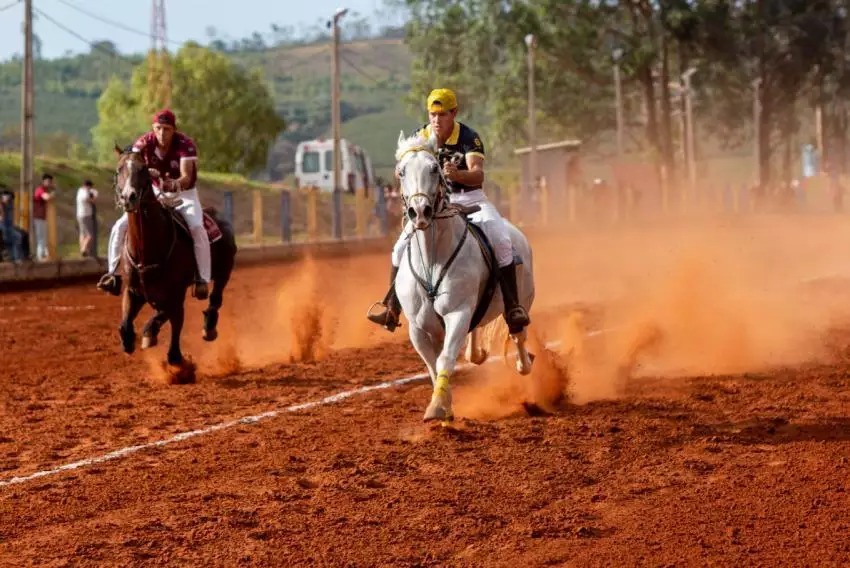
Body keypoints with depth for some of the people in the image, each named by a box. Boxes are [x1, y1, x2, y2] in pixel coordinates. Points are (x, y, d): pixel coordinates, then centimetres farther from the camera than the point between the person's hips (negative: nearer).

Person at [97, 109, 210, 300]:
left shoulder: (186, 145, -25)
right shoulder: (144, 143, -16)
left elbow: (187, 177, -35)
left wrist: (176, 184, -58)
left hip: (184, 194, -3)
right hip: (154, 193, 3)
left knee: (197, 228, -31)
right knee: (120, 226, -10)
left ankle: (203, 280, -25)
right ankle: (112, 273, 4)